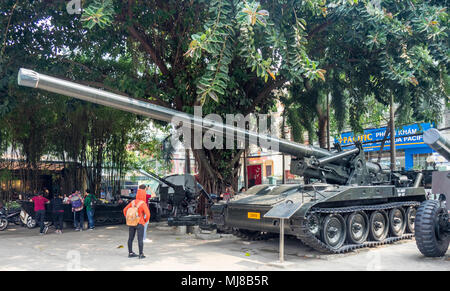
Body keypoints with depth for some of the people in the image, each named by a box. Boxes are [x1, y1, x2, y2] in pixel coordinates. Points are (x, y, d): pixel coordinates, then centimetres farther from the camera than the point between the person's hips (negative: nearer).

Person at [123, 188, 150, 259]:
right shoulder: (143, 203, -15)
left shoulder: (132, 202, 2)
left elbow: (125, 210, 8)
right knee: (140, 239, 0)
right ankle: (141, 254, 2)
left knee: (130, 238, 12)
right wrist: (145, 221, -2)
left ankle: (130, 253, 21)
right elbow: (147, 214, -21)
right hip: (139, 224, -6)